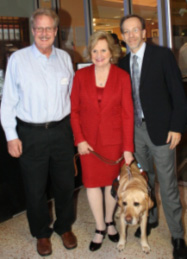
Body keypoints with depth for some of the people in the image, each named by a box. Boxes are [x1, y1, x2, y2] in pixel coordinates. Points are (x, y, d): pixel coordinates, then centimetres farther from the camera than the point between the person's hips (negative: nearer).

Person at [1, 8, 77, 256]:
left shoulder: (65, 57, 4)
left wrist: (75, 127, 11)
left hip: (61, 131, 3)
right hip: (31, 135, -3)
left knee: (65, 184, 14)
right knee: (35, 189, 10)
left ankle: (65, 227, 38)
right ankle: (42, 233, 32)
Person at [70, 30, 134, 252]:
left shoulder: (122, 77, -5)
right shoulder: (81, 75, -1)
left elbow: (127, 113, -6)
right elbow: (74, 110, 1)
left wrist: (128, 148, -8)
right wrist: (79, 139, -7)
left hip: (113, 139, -1)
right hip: (89, 140, 1)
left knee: (111, 181, 11)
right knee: (91, 182, 6)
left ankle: (109, 221, 35)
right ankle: (100, 229, 24)